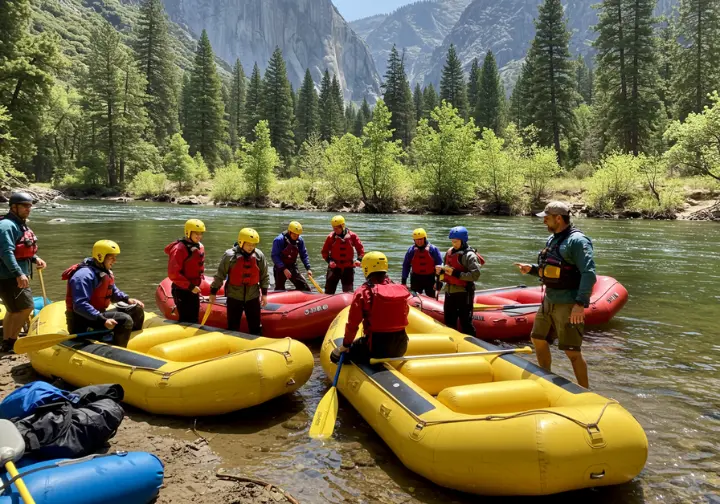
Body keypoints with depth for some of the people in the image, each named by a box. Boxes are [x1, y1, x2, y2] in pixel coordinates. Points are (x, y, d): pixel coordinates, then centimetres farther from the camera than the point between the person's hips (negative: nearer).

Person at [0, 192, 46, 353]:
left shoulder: (20, 224, 15)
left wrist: (34, 258, 7)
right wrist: (19, 274, -31)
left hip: (13, 275, 11)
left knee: (14, 310, 17)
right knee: (26, 308, -8)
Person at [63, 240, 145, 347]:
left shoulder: (105, 272, 12)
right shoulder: (85, 275, -21)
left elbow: (113, 292, 25)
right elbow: (80, 306, -30)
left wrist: (127, 299, 3)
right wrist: (103, 320, -37)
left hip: (97, 314, 10)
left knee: (136, 310, 10)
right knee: (125, 320, -27)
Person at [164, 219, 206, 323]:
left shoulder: (200, 247, 7)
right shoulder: (179, 249, -19)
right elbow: (173, 274, -22)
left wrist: (197, 285, 14)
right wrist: (190, 286, -22)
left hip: (194, 290, 8)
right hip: (182, 291, -8)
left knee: (194, 319, 16)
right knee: (186, 321, -3)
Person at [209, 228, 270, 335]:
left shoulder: (259, 256, -3)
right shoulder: (230, 255, -11)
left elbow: (264, 276, 6)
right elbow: (220, 275, -3)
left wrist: (264, 293, 6)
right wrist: (213, 292, 0)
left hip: (253, 297, 2)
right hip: (234, 297, -2)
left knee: (256, 326, 9)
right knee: (233, 327, 10)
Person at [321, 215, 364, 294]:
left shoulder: (352, 236, -4)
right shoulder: (331, 237, -5)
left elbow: (360, 249, 3)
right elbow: (324, 252, 3)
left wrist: (359, 259, -13)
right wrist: (329, 260, -13)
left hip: (348, 268, 0)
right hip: (334, 267, 0)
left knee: (349, 293, 7)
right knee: (329, 291, 4)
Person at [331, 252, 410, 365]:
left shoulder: (363, 292, -9)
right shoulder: (400, 289, 3)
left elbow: (352, 323, -7)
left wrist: (346, 344, 8)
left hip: (375, 345, -5)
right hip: (400, 347, 5)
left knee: (336, 355, 6)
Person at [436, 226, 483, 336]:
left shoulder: (469, 255, -14)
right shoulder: (450, 252, 8)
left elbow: (475, 275, -23)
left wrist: (456, 273, -25)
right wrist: (441, 270, -2)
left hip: (463, 293, -8)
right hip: (449, 291, 8)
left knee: (465, 323, -2)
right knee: (449, 322, 18)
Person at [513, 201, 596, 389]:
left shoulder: (577, 240, -15)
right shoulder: (552, 239, 12)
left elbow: (589, 274, -22)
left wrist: (581, 304, -28)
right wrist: (531, 269, 5)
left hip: (568, 305, -9)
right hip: (549, 301, 9)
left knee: (572, 351, -5)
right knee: (539, 340, 19)